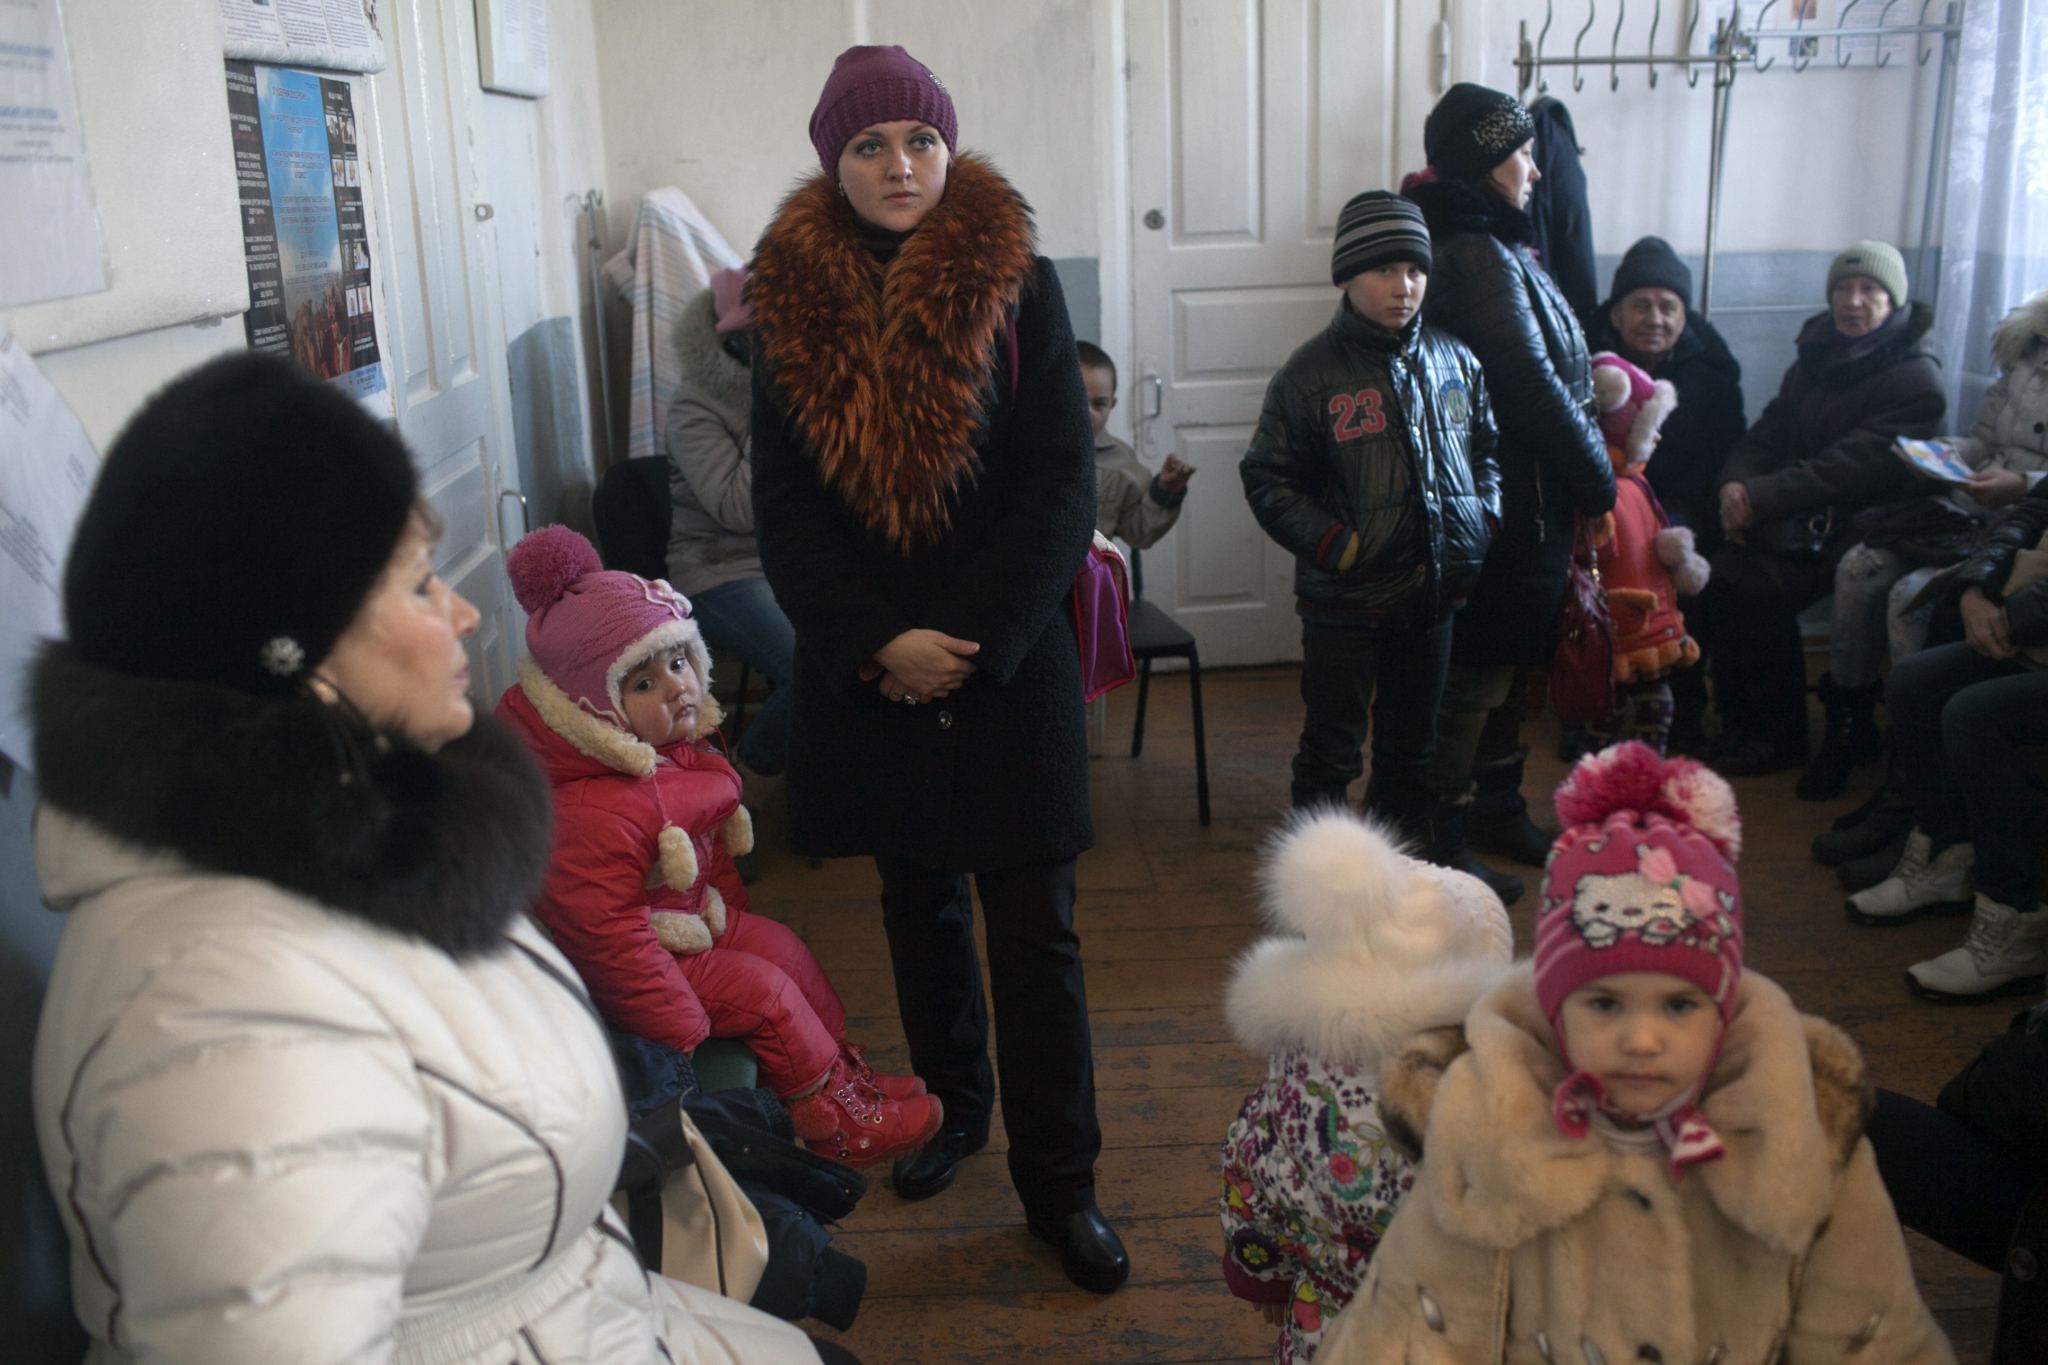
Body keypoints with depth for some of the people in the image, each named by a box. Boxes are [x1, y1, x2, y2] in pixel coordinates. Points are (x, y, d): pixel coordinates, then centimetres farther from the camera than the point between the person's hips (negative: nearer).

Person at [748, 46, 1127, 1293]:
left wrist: (970, 640, -15)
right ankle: (952, 1105, 37)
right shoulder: (794, 301, 2)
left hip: (1007, 660, -2)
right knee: (920, 900, 16)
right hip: (867, 664, 2)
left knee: (1034, 924, 2)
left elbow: (1062, 486, -8)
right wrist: (878, 642, -13)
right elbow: (785, 508, -1)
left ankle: (1059, 1179, 14)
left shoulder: (1016, 284, -4)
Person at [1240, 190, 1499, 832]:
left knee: (1412, 744, 18)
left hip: (1439, 594, 4)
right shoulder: (1312, 371, -8)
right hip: (1346, 601, -4)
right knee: (1331, 749, 5)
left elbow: (1487, 447, 18)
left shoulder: (1455, 358, 4)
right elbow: (1268, 478, -7)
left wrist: (1486, 522, 3)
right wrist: (1336, 545, -15)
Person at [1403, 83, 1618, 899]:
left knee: (1506, 663, 20)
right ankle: (1442, 848, 8)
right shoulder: (1479, 257, -20)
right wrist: (1599, 480, -10)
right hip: (1506, 507, -11)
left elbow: (1551, 374, 15)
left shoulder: (1482, 245, 13)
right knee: (1477, 676, -2)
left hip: (1518, 502, 11)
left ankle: (1497, 811, 35)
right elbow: (1536, 390, -21)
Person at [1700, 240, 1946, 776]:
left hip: (1862, 526, -6)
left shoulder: (1915, 378, -8)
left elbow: (1851, 466, -20)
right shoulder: (1815, 360, 15)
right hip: (1805, 515, 6)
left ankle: (1781, 738, -13)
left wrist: (1764, 497, -26)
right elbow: (1766, 435, 10)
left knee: (1763, 583, -28)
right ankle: (1738, 718, -8)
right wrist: (1735, 482, -13)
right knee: (1721, 569, -22)